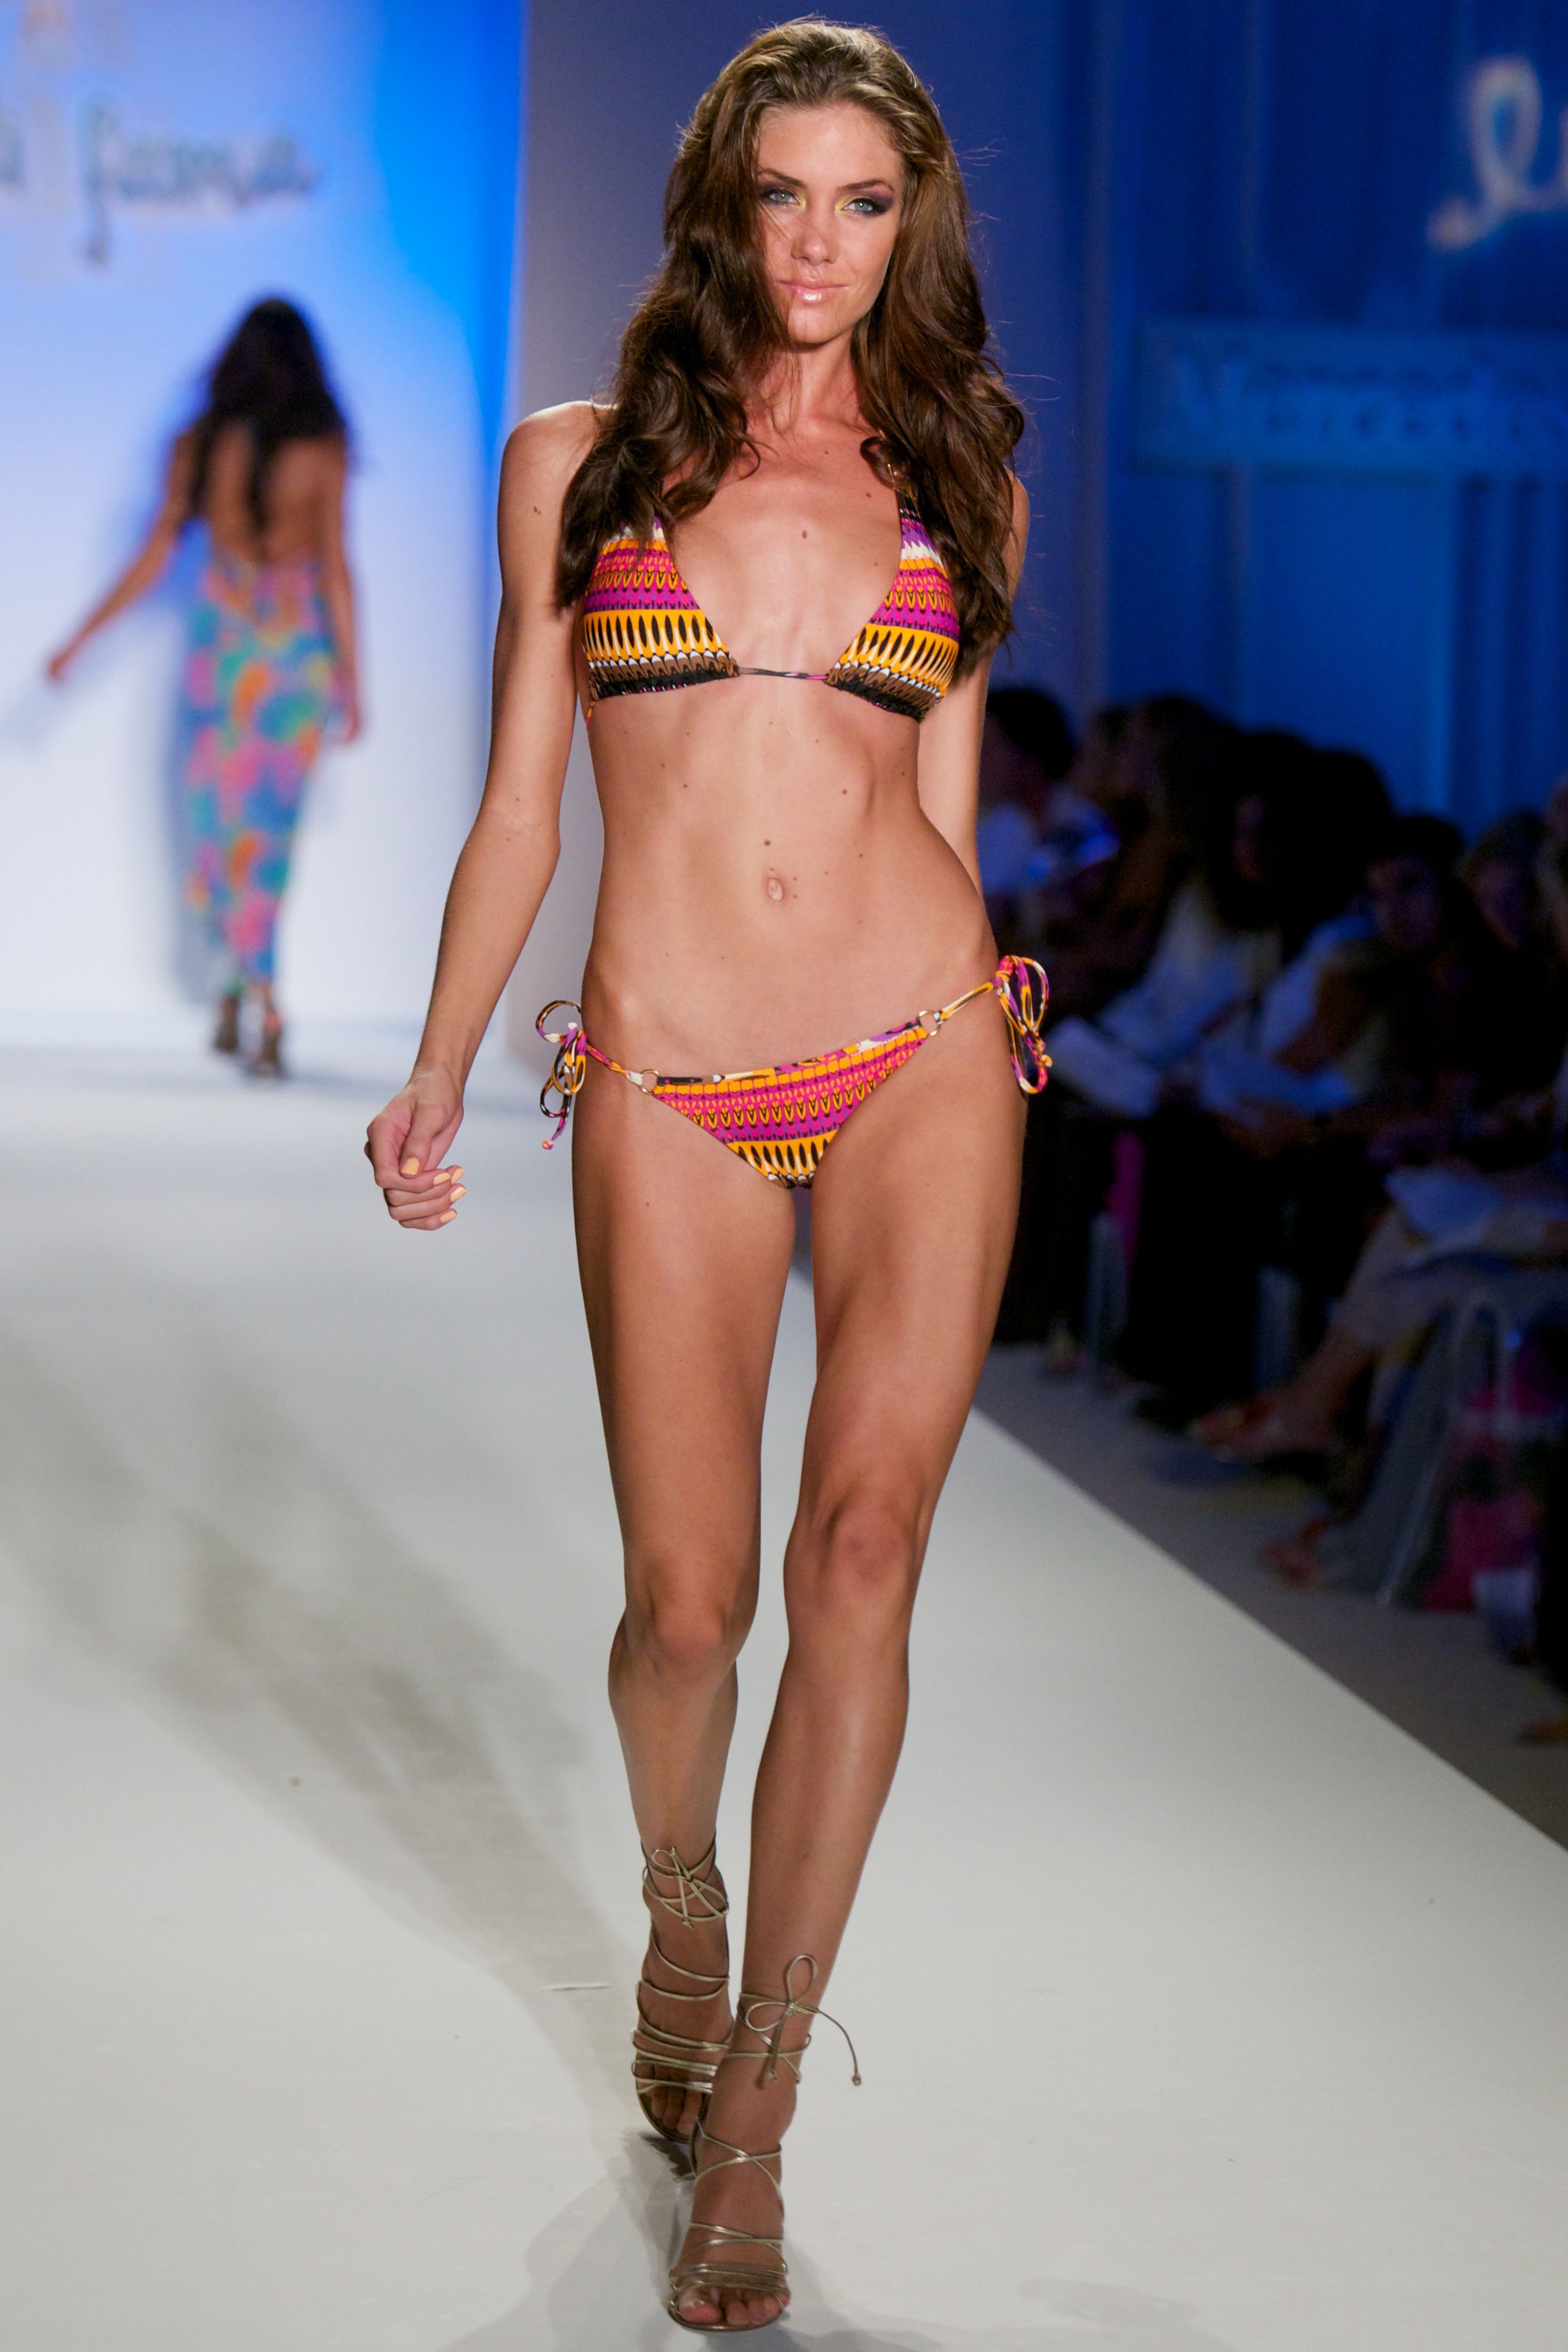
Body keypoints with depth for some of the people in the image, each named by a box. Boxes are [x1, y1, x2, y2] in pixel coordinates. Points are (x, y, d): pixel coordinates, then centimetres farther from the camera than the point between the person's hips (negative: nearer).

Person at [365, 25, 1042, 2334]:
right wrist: (437, 1078, 9)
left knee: (860, 1552, -12)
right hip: (670, 1085, 0)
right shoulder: (583, 462, 9)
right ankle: (681, 1903, 33)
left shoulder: (952, 485, 12)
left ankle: (750, 2112, -4)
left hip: (922, 1048, 1)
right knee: (689, 1603, -3)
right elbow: (521, 801, 12)